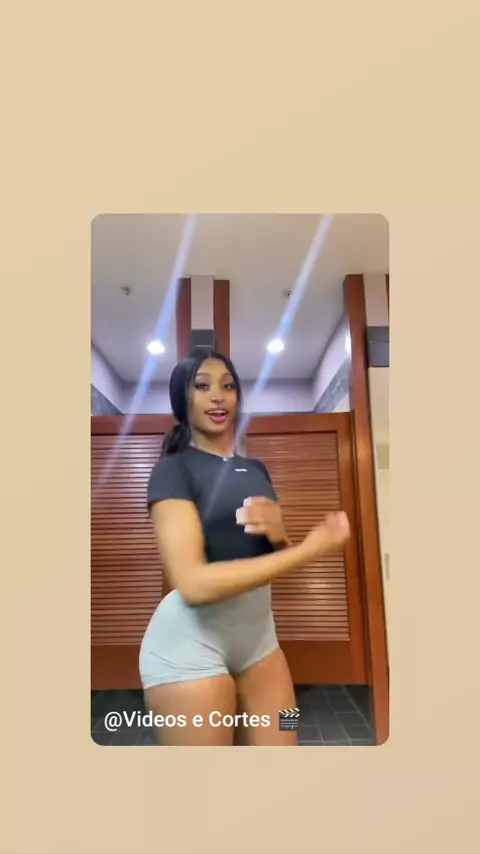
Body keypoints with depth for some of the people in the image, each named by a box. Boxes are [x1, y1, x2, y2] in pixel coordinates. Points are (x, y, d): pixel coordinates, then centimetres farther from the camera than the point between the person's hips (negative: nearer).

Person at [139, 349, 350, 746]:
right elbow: (193, 583, -22)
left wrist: (279, 534, -10)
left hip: (257, 628, 7)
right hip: (190, 639, -6)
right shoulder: (175, 468, -11)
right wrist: (309, 549, -21)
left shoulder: (256, 469, 10)